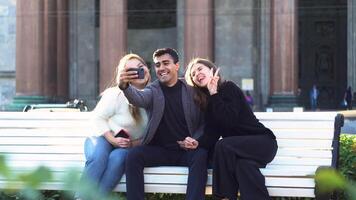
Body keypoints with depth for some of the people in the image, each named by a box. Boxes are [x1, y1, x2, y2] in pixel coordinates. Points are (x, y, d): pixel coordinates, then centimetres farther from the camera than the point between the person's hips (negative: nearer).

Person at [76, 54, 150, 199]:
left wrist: (136, 143, -12)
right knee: (98, 156, -37)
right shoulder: (116, 94, -11)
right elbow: (98, 118, -6)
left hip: (129, 147, 2)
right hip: (103, 138, -2)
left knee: (118, 157, -35)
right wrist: (113, 140, -18)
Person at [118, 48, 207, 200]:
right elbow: (139, 99, -20)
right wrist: (125, 86, -43)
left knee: (201, 155, -32)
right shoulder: (153, 90, 5)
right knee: (133, 155, -25)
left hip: (187, 151, -1)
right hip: (159, 150, 1)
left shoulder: (192, 91, 5)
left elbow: (204, 122, 8)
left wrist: (196, 140, -13)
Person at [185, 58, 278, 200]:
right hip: (237, 148, 4)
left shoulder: (228, 88, -7)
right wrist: (196, 143, -22)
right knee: (244, 164, -33)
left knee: (223, 145, -32)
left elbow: (229, 121, -21)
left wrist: (214, 94, -14)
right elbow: (211, 135, 0)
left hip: (263, 141, -4)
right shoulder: (207, 102, 11)